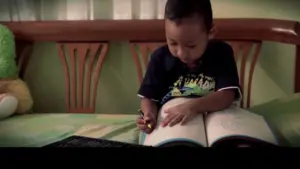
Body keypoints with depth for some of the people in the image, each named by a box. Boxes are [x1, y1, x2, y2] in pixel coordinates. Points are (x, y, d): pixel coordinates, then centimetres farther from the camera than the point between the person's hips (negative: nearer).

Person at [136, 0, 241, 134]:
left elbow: (227, 96, -15)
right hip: (168, 126, 1)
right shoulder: (160, 58, -3)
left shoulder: (221, 54, -6)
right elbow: (148, 97, 2)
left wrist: (193, 106, -30)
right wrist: (150, 114, -20)